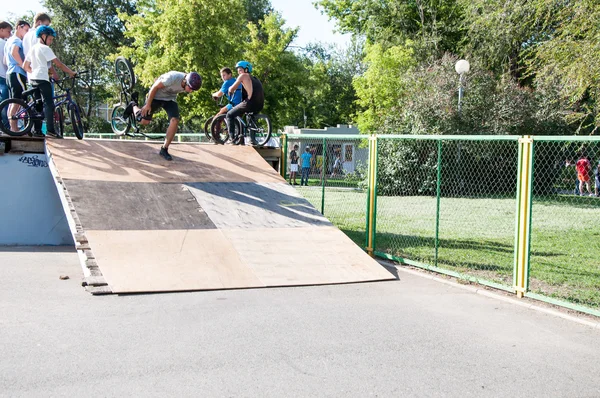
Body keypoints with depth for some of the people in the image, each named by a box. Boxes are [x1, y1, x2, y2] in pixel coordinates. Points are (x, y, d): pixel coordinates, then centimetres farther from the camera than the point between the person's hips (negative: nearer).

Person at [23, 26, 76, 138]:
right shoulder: (45, 48, -6)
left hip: (33, 79, 9)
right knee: (49, 104, -11)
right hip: (42, 79, -9)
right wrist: (71, 73, -7)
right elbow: (58, 64, -11)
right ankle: (50, 130, -19)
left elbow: (25, 66, 20)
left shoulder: (32, 49, 18)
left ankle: (37, 130, 6)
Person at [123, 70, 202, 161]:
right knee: (144, 121, -2)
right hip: (156, 96, -4)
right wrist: (148, 105, -18)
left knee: (175, 120, -17)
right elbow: (155, 87, -24)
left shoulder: (190, 84, -18)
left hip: (170, 99, 5)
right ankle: (133, 105, 33)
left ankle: (164, 149, -5)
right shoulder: (173, 78, -37)